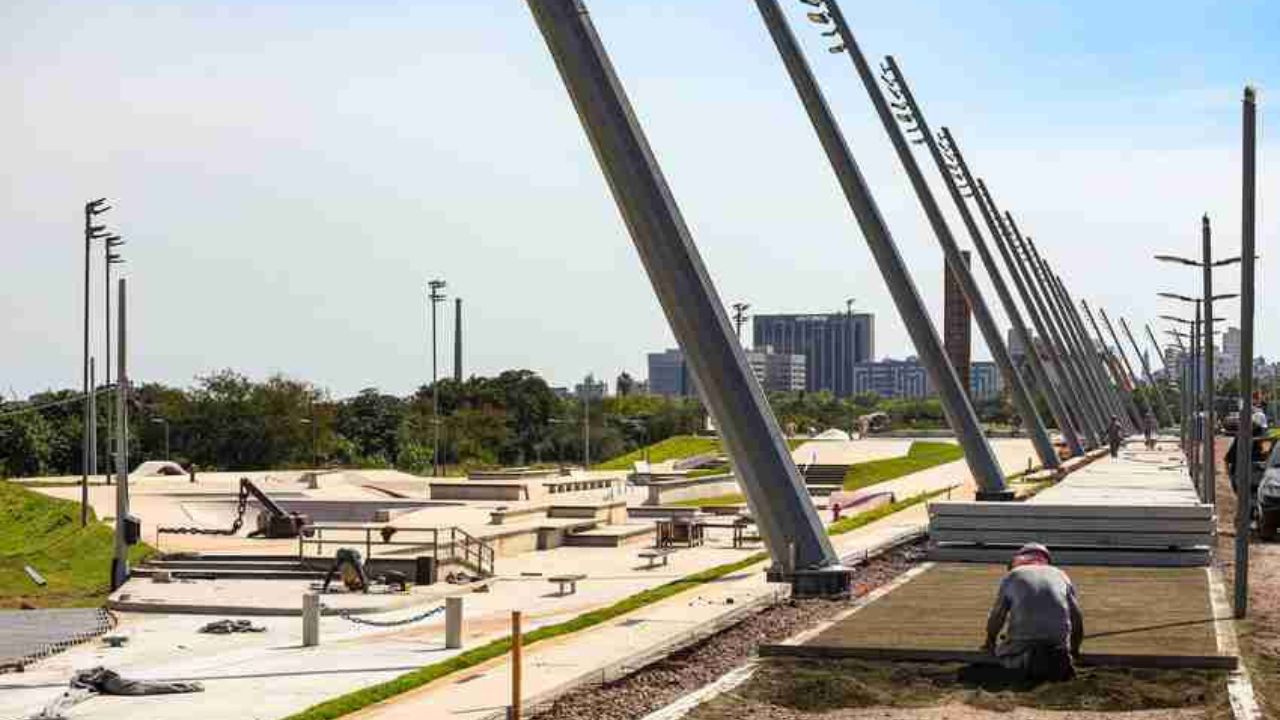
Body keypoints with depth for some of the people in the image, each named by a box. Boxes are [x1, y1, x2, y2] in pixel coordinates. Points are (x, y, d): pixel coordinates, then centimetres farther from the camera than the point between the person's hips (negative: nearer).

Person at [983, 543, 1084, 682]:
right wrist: (1074, 650, 36)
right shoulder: (1060, 575, 22)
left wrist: (990, 643, 39)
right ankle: (1058, 660, -6)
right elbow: (1077, 617, 21)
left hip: (1023, 637, -2)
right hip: (1058, 640, 2)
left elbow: (996, 616, 21)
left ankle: (1025, 662, -10)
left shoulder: (1012, 575, 17)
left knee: (1003, 654, 23)